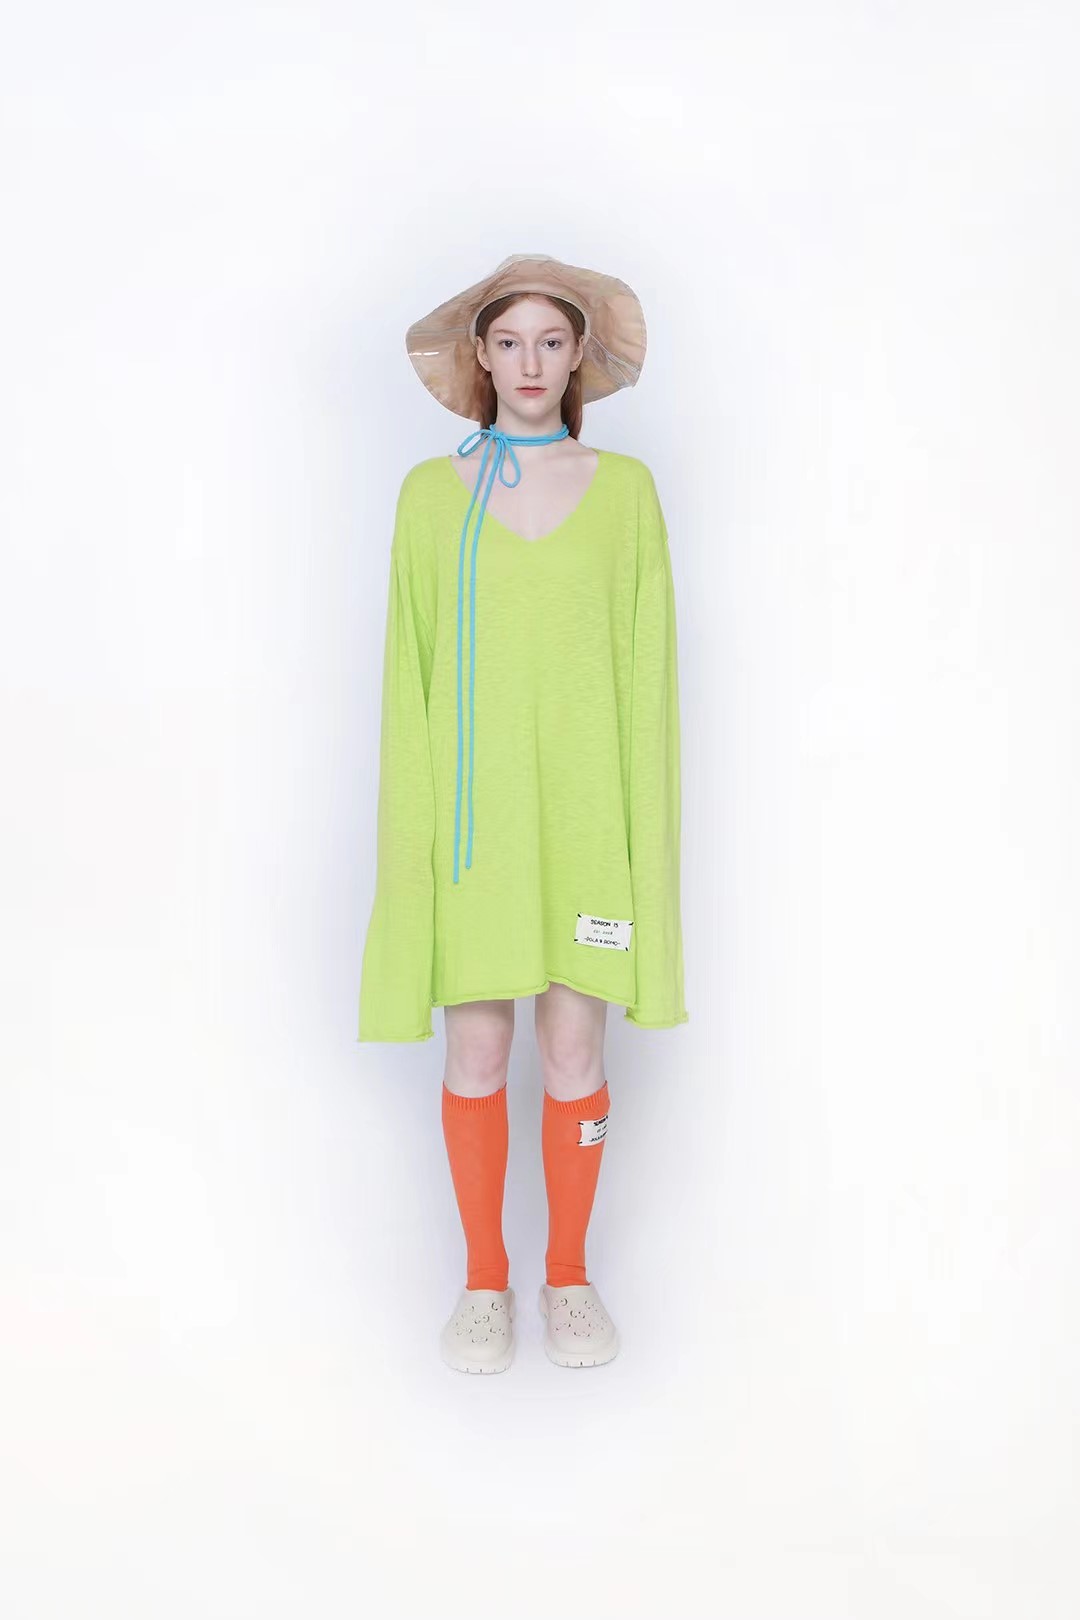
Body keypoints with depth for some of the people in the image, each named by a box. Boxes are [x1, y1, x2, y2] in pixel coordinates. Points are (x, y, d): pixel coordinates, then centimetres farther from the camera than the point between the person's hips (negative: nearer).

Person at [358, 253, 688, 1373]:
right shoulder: (431, 493, 6)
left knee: (576, 1047, 4)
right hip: (475, 802, 0)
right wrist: (414, 813, -1)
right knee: (474, 1050, 4)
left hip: (583, 799, 0)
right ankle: (484, 1278, 21)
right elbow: (412, 666, 5)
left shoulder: (624, 489, 6)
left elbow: (646, 660, 4)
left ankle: (569, 1272, 23)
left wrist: (644, 815, -2)